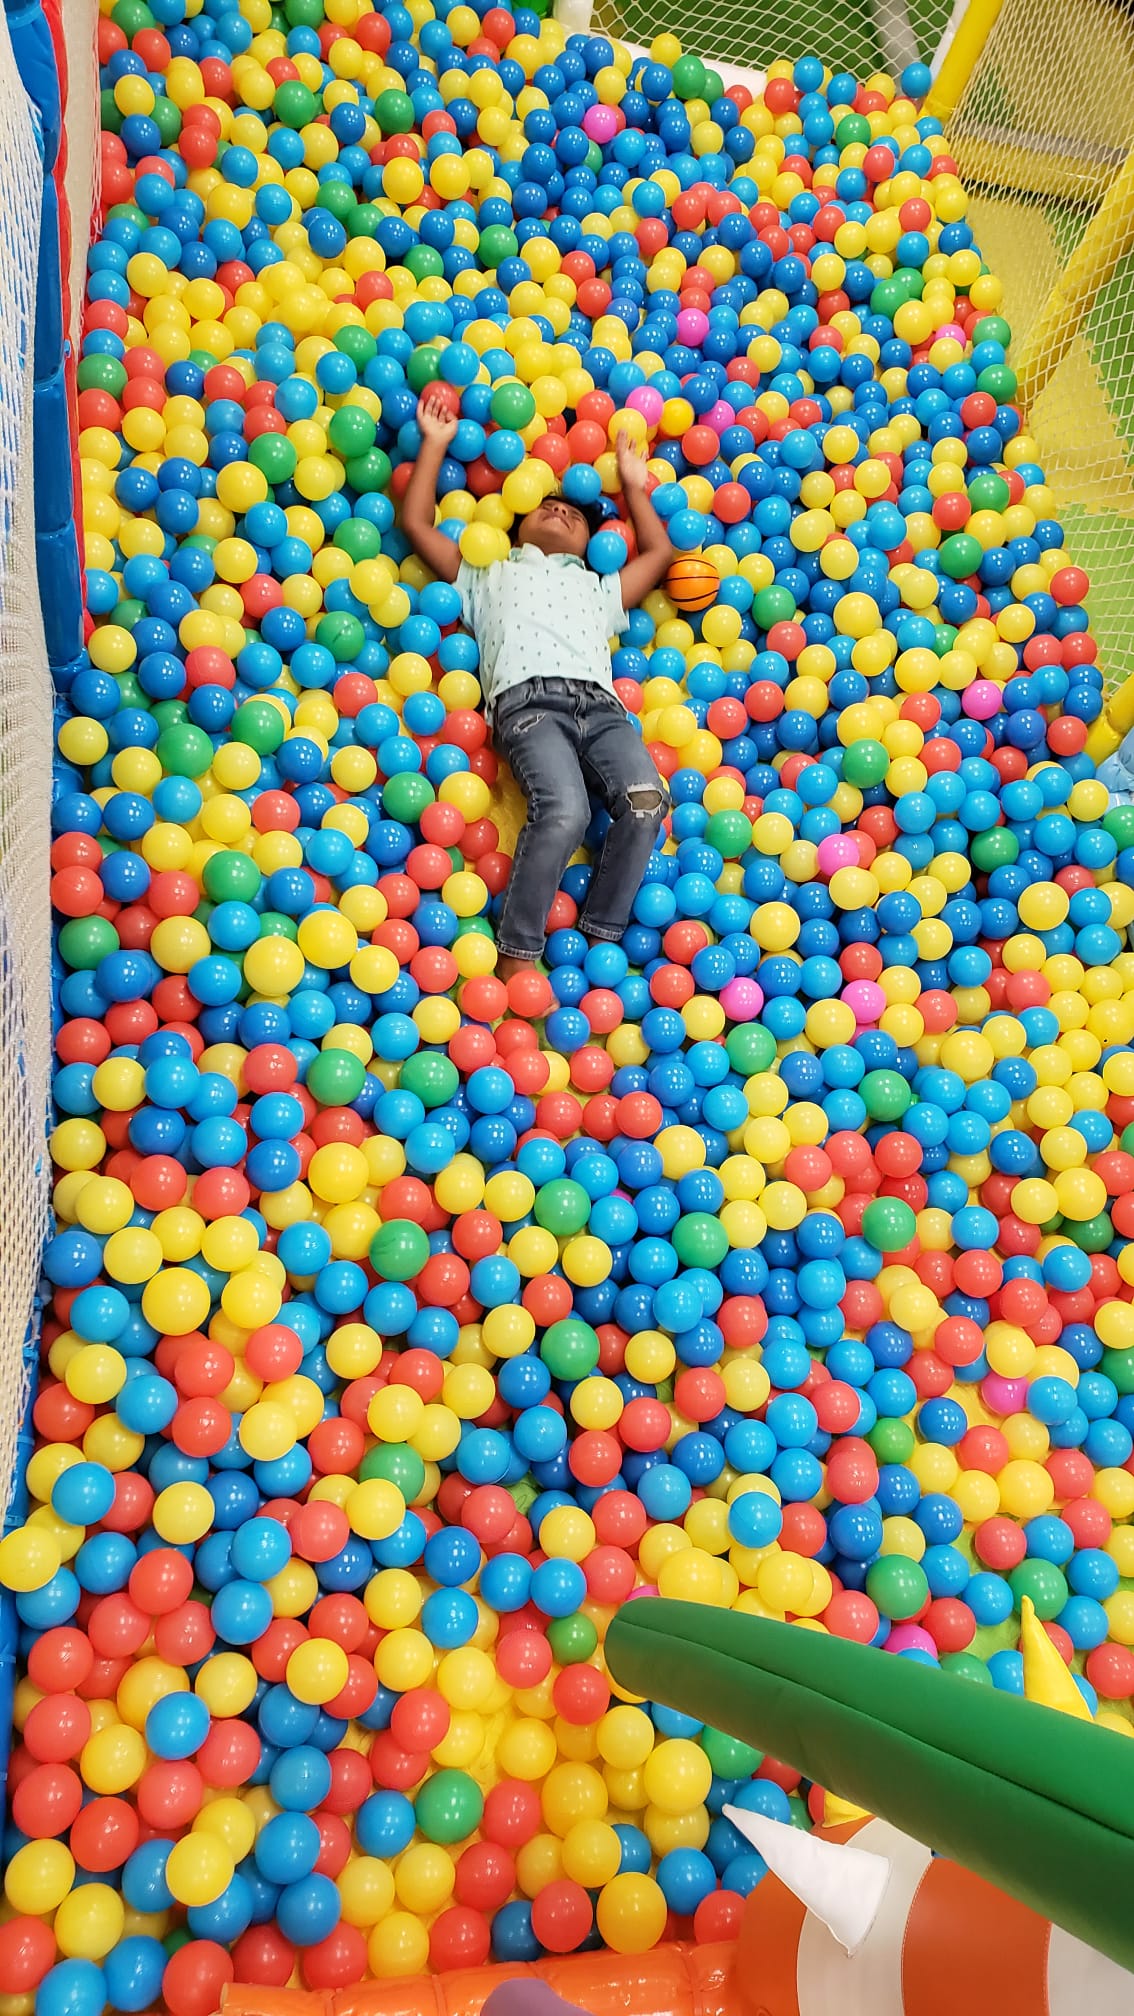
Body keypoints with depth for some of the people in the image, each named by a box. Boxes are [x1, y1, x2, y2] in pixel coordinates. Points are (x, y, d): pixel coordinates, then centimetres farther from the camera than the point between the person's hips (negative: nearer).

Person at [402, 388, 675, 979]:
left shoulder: (598, 588, 42)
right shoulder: (488, 576, 36)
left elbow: (659, 551, 48)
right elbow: (417, 523, 33)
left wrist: (632, 484, 53)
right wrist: (435, 444, 38)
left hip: (600, 703, 3)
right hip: (528, 700, -3)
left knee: (645, 799, -28)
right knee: (565, 810, -33)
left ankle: (600, 941, -21)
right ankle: (515, 955, -25)